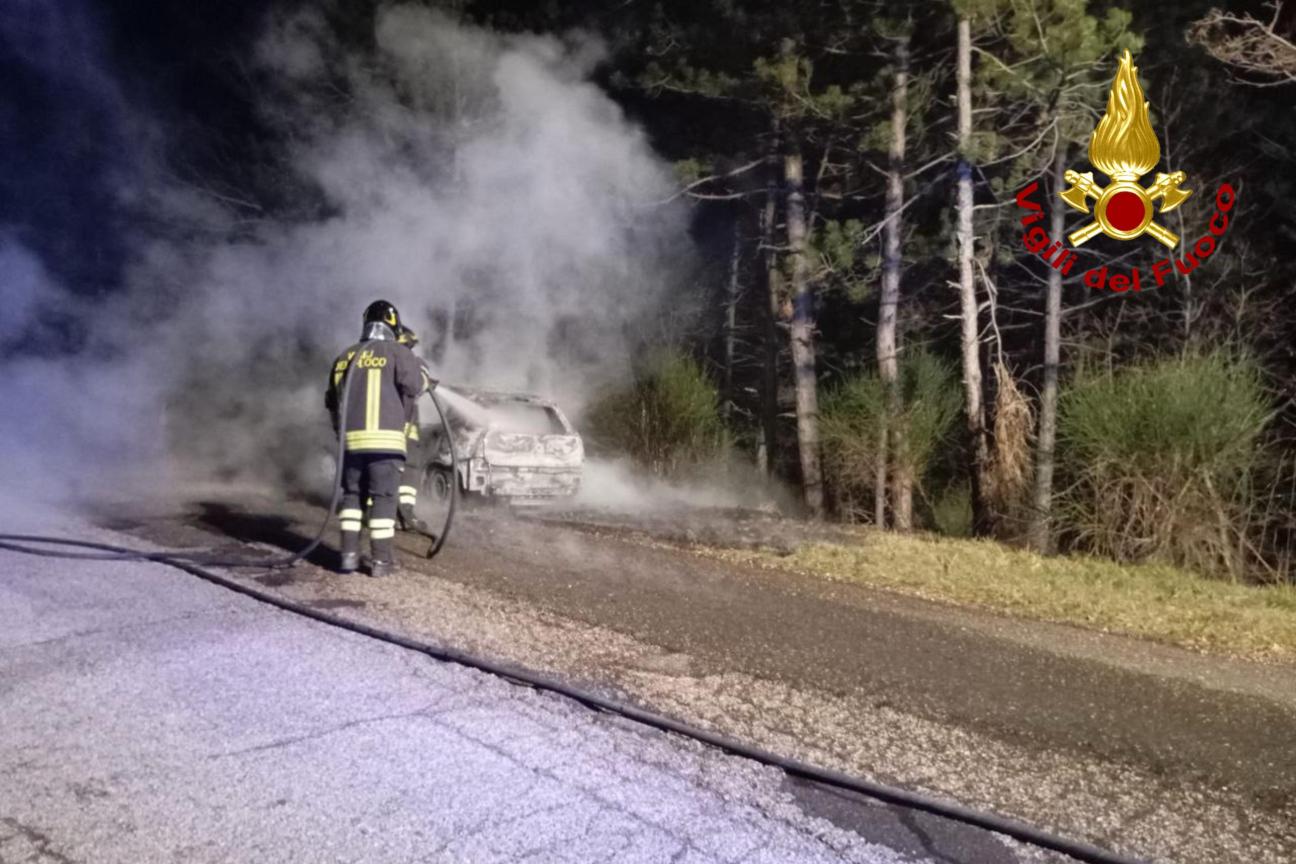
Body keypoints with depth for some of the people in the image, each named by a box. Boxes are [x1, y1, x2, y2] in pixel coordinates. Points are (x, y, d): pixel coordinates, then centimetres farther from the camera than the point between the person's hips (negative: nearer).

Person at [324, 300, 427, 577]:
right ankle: (381, 560, 3)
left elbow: (331, 401, 23)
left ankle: (349, 554, 11)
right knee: (383, 497, 1)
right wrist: (416, 367, 9)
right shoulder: (397, 352, -1)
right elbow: (415, 386, -13)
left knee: (352, 495, 15)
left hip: (351, 439, 5)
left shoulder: (344, 357, 17)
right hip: (385, 438, -4)